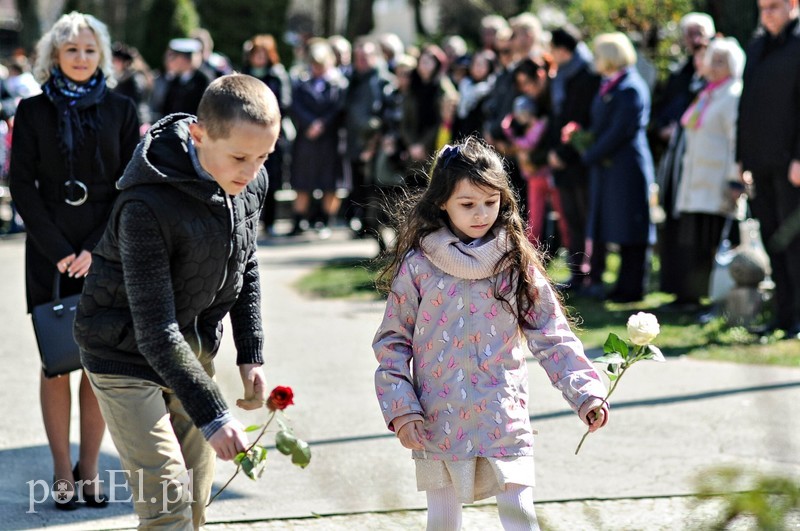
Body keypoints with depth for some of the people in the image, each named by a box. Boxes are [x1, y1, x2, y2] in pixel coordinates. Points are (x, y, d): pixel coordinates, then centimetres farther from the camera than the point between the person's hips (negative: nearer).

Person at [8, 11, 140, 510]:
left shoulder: (121, 110, 5)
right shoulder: (34, 110, 4)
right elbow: (23, 185, 0)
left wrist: (96, 249, -8)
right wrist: (59, 249, -8)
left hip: (105, 254, 0)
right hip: (50, 253, 0)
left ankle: (90, 468, 8)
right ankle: (63, 471, 5)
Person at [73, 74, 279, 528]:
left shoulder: (251, 182, -9)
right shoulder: (148, 204, -31)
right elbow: (155, 329, -31)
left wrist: (251, 354, 5)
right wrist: (212, 415, -33)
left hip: (194, 348, 7)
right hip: (127, 354, -7)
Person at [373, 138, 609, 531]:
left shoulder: (516, 263, 1)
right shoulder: (417, 266, -3)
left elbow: (551, 336, 2)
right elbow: (392, 342, 2)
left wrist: (586, 393, -7)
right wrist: (401, 410, -6)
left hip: (504, 420, 0)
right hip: (439, 423, 0)